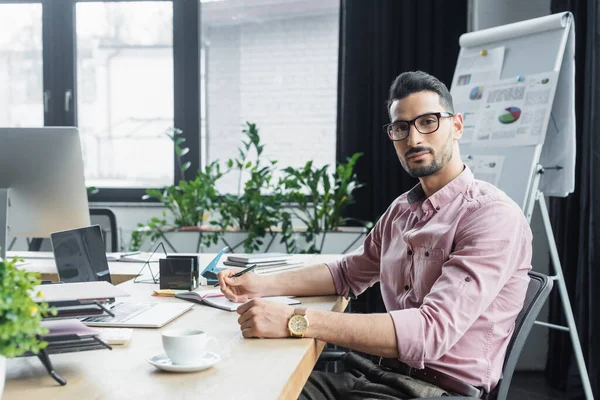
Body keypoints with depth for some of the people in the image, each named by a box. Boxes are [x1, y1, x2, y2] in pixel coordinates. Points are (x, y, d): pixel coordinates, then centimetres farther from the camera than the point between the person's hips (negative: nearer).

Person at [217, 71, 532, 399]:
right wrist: (263, 284, 10)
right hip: (376, 373, 7)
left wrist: (296, 321, -31)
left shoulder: (494, 216, -16)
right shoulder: (402, 209, 10)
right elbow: (349, 273, 25)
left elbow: (432, 330, -27)